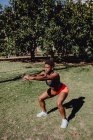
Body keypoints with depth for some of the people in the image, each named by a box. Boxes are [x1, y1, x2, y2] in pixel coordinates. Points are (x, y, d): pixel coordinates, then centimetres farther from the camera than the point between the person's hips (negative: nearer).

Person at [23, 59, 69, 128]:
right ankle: (44, 112, 33)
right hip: (54, 90, 7)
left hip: (63, 89, -7)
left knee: (59, 104, -31)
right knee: (40, 98, 6)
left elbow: (45, 78, -56)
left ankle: (64, 120, -4)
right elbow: (37, 75, -36)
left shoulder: (55, 74, -38)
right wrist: (29, 76, -57)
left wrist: (33, 78, -67)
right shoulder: (44, 73, -18)